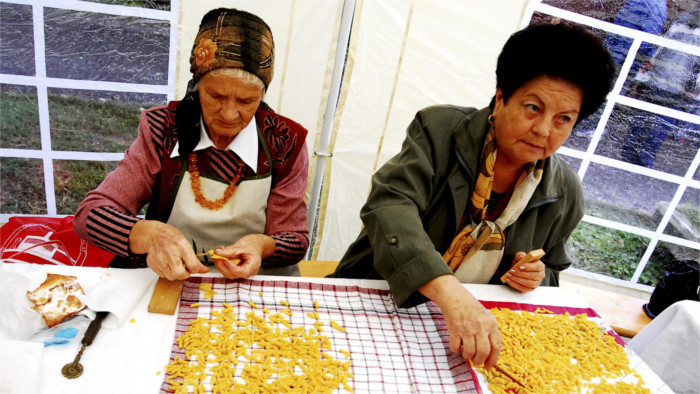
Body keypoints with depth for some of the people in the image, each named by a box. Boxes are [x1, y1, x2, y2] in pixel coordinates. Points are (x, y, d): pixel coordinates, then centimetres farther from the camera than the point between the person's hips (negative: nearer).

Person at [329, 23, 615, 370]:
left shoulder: (565, 193, 0)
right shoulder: (440, 130, -14)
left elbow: (552, 268, 17)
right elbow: (389, 205, -30)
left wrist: (537, 276, -9)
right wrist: (450, 292, -44)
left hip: (477, 328, 6)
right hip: (377, 300, -5)